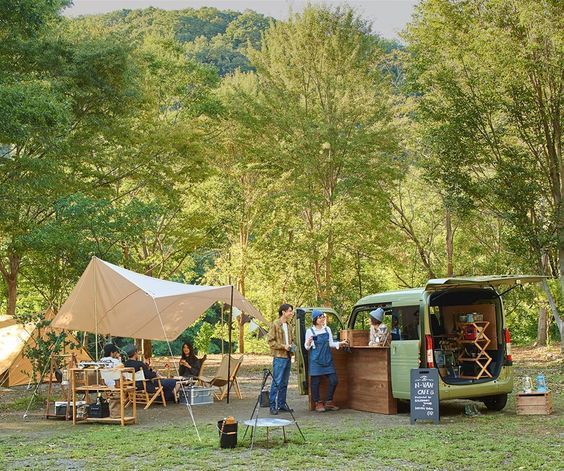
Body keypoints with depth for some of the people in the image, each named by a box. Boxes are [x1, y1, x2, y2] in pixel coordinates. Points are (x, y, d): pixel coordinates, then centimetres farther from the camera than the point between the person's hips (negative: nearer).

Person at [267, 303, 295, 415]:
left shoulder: (287, 325, 17)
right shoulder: (275, 324, -6)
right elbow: (271, 341, -10)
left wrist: (291, 346, 8)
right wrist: (283, 346, -17)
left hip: (288, 357, 8)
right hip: (279, 357, -8)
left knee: (284, 383, 11)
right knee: (276, 382, -8)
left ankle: (282, 404, 17)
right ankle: (273, 406, -5)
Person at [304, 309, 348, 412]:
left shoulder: (327, 329, 9)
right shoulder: (310, 331, -2)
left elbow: (331, 344, 15)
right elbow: (306, 347, 3)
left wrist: (340, 343, 1)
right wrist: (308, 343, -18)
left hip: (327, 359, 4)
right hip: (316, 360, -4)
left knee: (334, 381, 2)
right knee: (315, 381, 0)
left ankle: (329, 402, 17)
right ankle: (318, 403, 13)